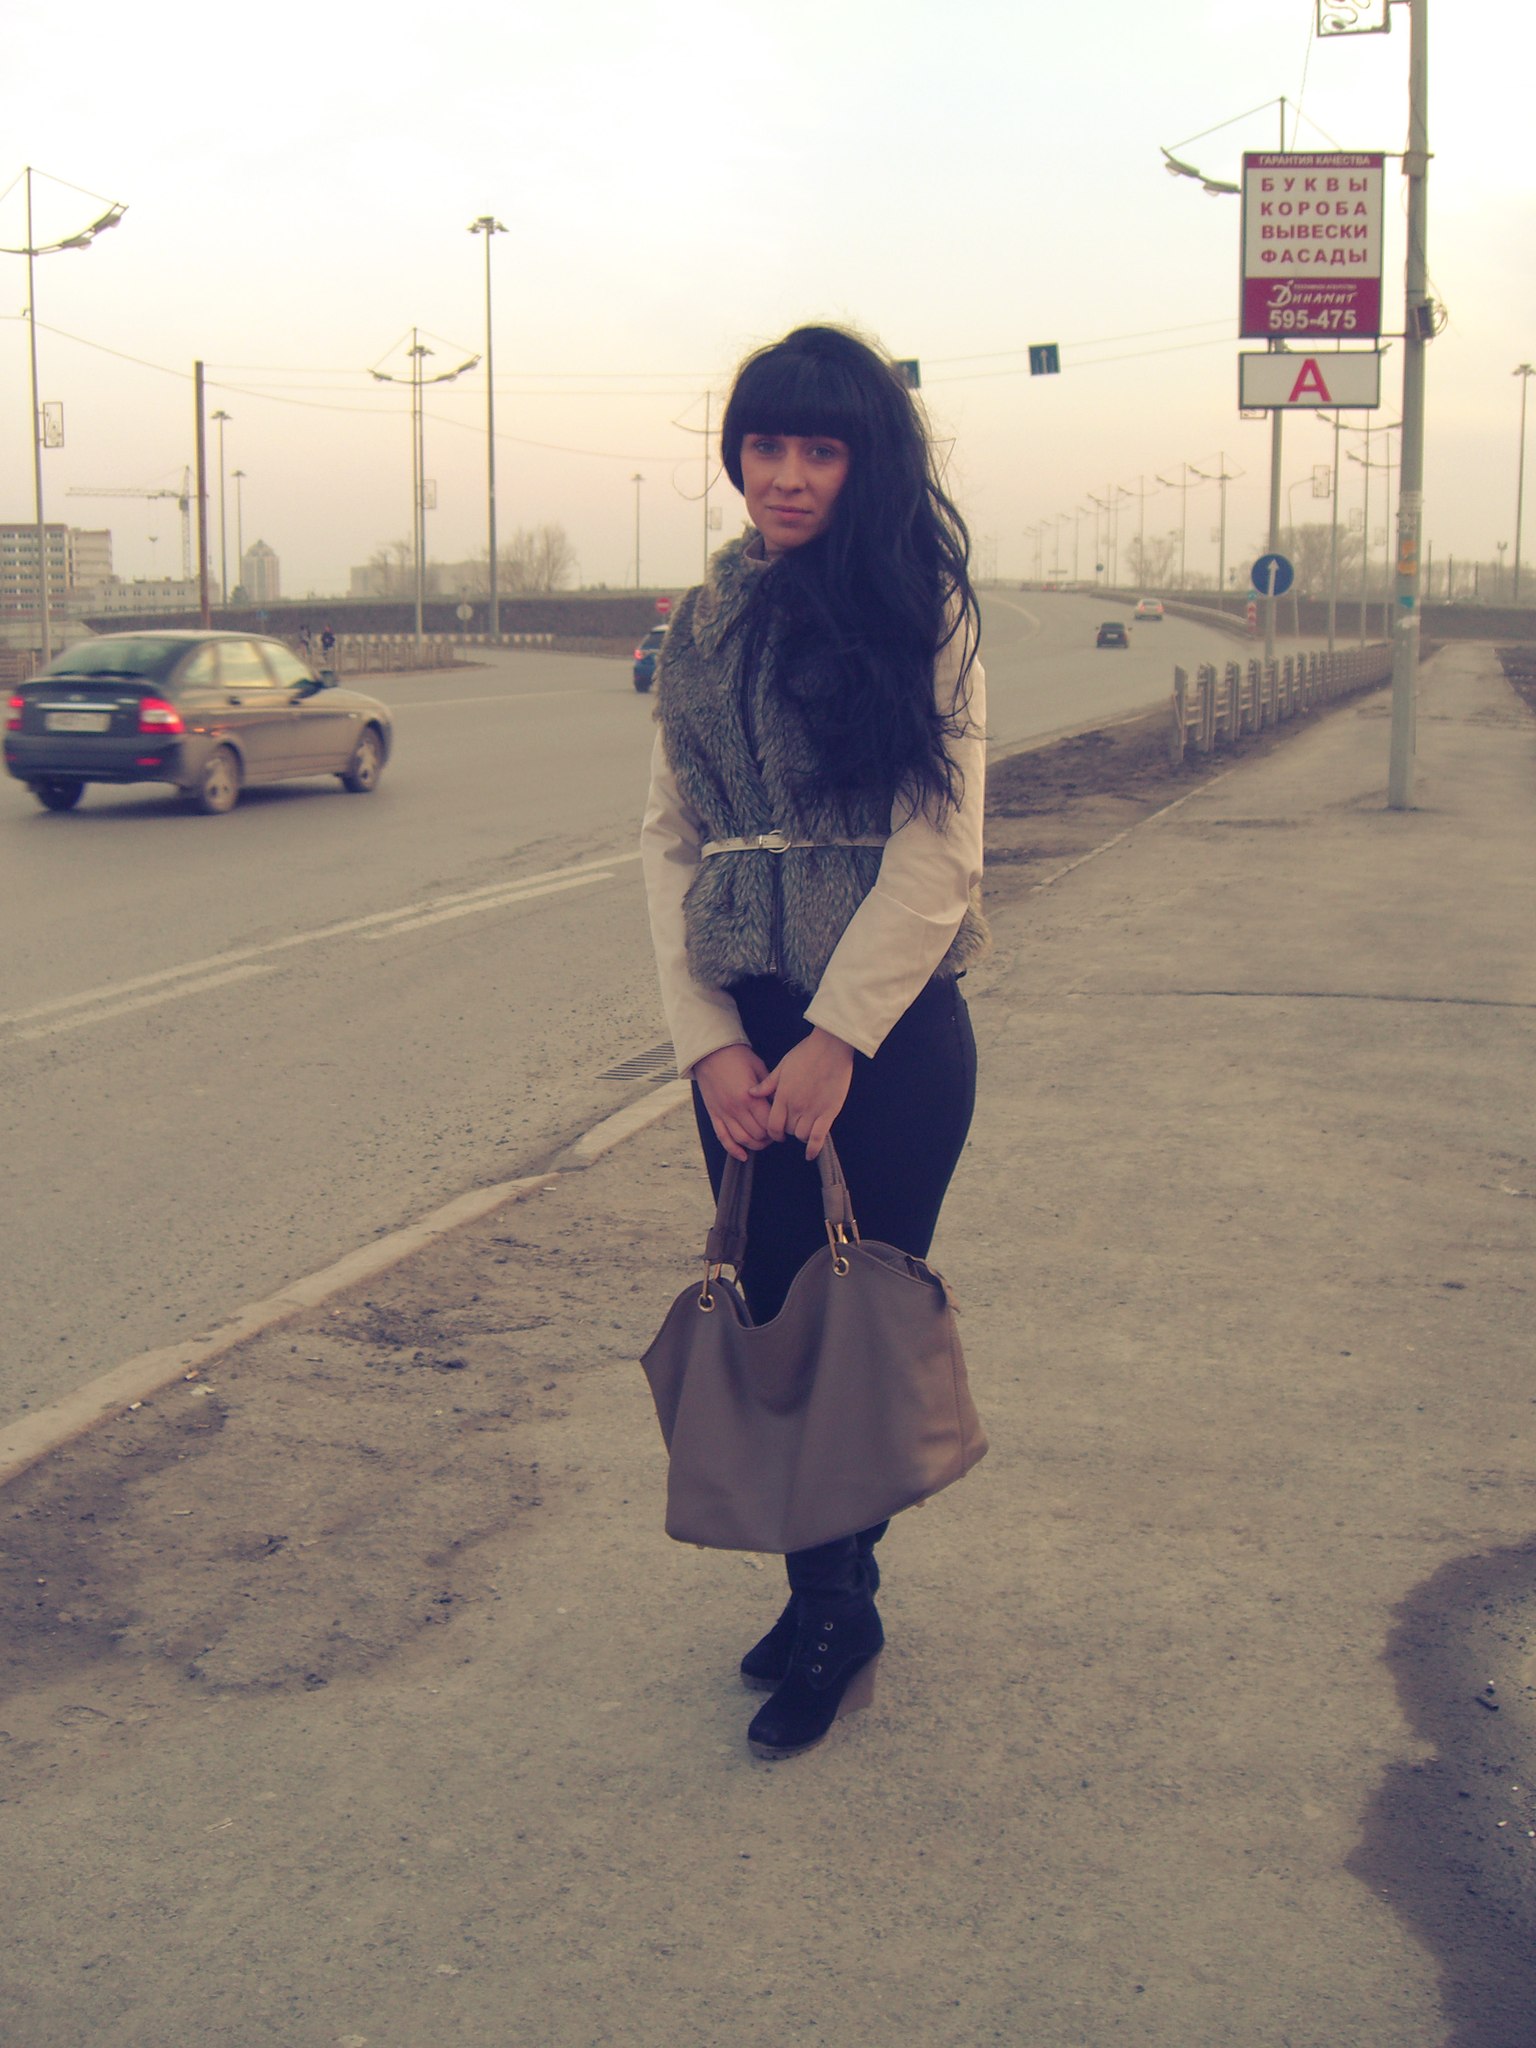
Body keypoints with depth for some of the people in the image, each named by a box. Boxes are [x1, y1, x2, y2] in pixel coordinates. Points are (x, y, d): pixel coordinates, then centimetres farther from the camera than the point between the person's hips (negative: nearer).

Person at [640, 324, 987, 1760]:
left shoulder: (923, 614, -4)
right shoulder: (705, 622, 9)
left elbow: (937, 847, -10)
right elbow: (670, 837, 6)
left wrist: (835, 1039, -15)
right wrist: (708, 1043, -5)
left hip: (891, 1024, -4)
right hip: (742, 1027, 4)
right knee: (772, 1310, 9)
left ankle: (837, 1610, 20)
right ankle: (823, 1597, 24)